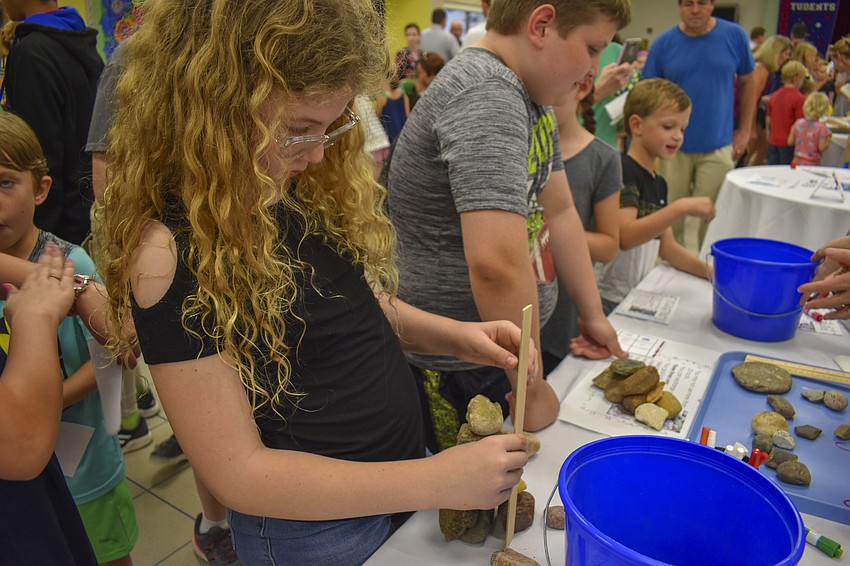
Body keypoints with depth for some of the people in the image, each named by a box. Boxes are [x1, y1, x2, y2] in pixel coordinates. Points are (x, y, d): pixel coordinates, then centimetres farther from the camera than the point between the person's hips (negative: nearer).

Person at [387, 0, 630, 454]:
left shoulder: (534, 98, 7)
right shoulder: (486, 96, -26)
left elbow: (558, 211, 11)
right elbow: (496, 263, -36)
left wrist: (593, 315, 12)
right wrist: (531, 388, -24)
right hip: (456, 374, -9)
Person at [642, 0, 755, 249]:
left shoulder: (735, 36, 1)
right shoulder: (663, 43, -1)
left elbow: (747, 83, 10)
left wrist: (744, 131, 7)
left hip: (718, 147, 0)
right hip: (673, 147, 0)